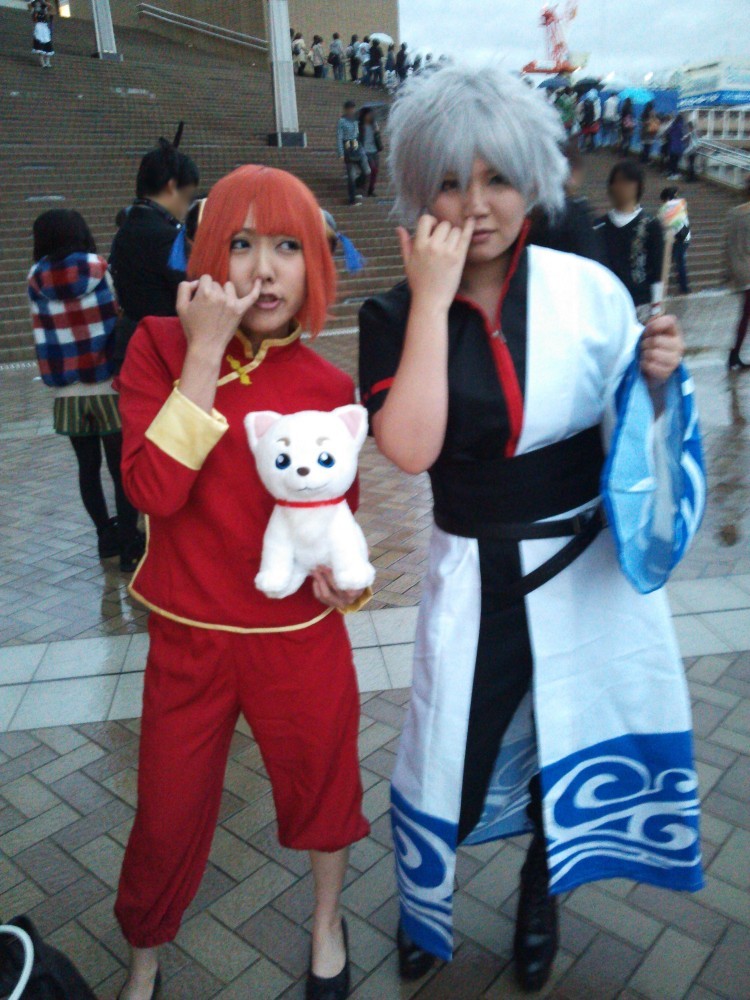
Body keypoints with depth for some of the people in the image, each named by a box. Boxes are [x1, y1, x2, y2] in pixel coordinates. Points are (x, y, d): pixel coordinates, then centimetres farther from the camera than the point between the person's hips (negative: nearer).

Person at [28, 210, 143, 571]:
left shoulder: (37, 280, 2)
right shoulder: (100, 269, -3)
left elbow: (45, 334, 3)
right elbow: (119, 316, -3)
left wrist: (56, 376, 14)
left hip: (68, 392, 3)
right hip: (109, 386, -2)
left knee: (88, 467, 13)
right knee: (122, 469, 2)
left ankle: (106, 536, 22)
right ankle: (129, 545, 2)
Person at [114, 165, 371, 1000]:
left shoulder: (327, 385, -5)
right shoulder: (160, 347, -8)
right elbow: (155, 491, -22)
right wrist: (205, 352, -23)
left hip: (301, 636, 1)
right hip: (188, 638, 0)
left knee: (320, 777, 19)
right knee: (169, 814, 16)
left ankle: (327, 918, 52)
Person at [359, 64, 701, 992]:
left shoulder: (588, 289, -7)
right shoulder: (395, 315, -7)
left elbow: (633, 426, 5)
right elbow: (411, 448, -24)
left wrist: (655, 374, -17)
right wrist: (434, 299, -23)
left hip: (593, 566, 1)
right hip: (476, 577, -1)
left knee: (576, 750, 19)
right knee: (445, 759, 13)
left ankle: (538, 896, 53)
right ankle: (421, 908, 48)